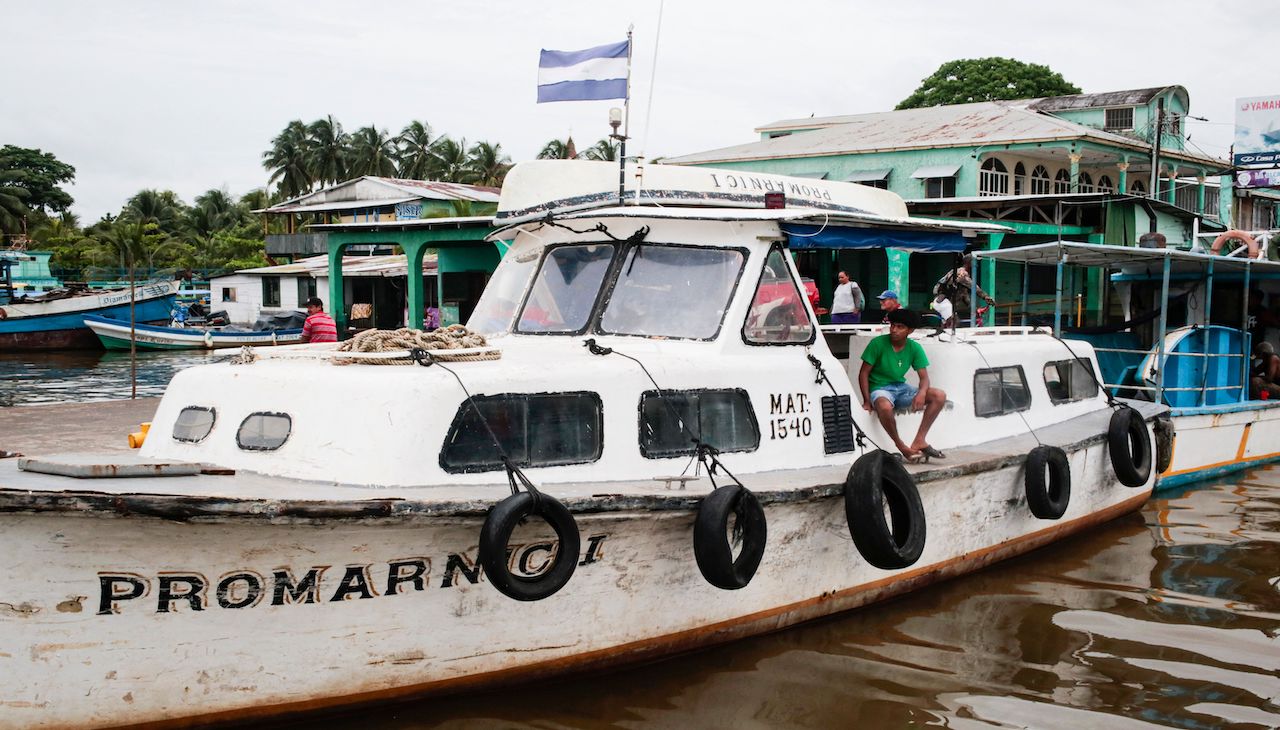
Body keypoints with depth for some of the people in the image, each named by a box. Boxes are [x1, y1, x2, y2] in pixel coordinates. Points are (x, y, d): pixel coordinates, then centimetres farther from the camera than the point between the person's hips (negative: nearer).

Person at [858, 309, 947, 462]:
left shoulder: (914, 348, -1)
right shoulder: (878, 343, -13)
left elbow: (924, 377, -3)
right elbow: (864, 373, -9)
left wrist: (922, 393, -27)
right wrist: (867, 401, -18)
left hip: (901, 387, 5)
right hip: (879, 388, -5)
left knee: (939, 396, -14)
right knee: (885, 407, -41)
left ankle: (919, 441, -16)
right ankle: (902, 447, -20)